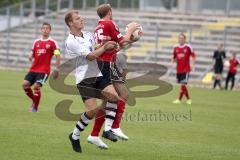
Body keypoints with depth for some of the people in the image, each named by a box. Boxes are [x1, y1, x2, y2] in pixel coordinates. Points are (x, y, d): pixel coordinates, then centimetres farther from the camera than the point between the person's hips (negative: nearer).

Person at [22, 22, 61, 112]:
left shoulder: (52, 43, -1)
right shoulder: (36, 42, 14)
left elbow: (58, 56, -4)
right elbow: (31, 55, 21)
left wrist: (56, 69, -11)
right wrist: (31, 58, -3)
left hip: (44, 70, -5)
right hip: (33, 69, 5)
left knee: (36, 86, -20)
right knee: (25, 84, -11)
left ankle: (35, 107, -2)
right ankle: (34, 100, 14)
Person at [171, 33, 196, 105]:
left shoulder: (188, 47, -4)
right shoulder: (175, 47, 6)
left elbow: (193, 56, 2)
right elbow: (174, 57, 14)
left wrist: (193, 65, -4)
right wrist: (172, 62, -5)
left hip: (186, 69, -4)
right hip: (179, 69, 4)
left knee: (183, 84, -13)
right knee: (183, 85, 8)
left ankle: (179, 99, -10)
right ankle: (188, 99, 21)